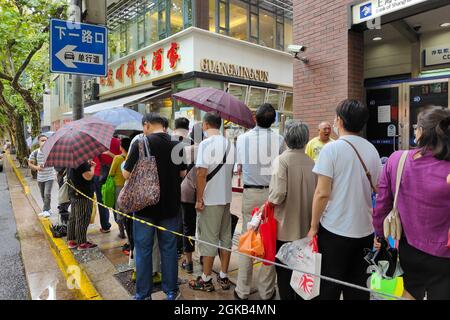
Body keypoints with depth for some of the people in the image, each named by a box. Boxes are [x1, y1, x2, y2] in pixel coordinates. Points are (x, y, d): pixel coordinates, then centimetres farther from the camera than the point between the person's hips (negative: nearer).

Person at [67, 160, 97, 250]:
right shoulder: (82, 162, -21)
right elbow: (88, 176, -26)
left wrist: (88, 164, 12)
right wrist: (92, 166, -9)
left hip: (74, 194, 10)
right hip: (83, 195, -10)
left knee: (73, 218, 17)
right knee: (82, 219, -1)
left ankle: (71, 241, 27)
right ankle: (82, 243, 7)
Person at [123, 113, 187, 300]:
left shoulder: (141, 143, -12)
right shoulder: (176, 144, -1)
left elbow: (127, 174, -10)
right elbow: (182, 173, 7)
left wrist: (124, 166, 11)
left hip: (145, 205, -3)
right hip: (170, 205, 3)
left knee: (143, 250, 10)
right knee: (169, 249, 13)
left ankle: (143, 294, 21)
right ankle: (171, 291, 25)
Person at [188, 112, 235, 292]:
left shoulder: (206, 144, -13)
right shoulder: (229, 144, 8)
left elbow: (201, 173, -18)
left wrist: (199, 199, -13)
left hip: (210, 199, -6)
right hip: (227, 197, 7)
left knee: (208, 239, 3)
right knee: (225, 237, 13)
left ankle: (206, 280, 15)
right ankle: (223, 277, 24)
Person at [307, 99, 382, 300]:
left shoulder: (331, 149, -14)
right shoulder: (372, 150, 4)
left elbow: (322, 193, -17)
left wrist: (313, 226, -7)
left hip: (335, 230, -5)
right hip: (365, 230, 6)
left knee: (329, 287, 9)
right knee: (358, 287, 18)